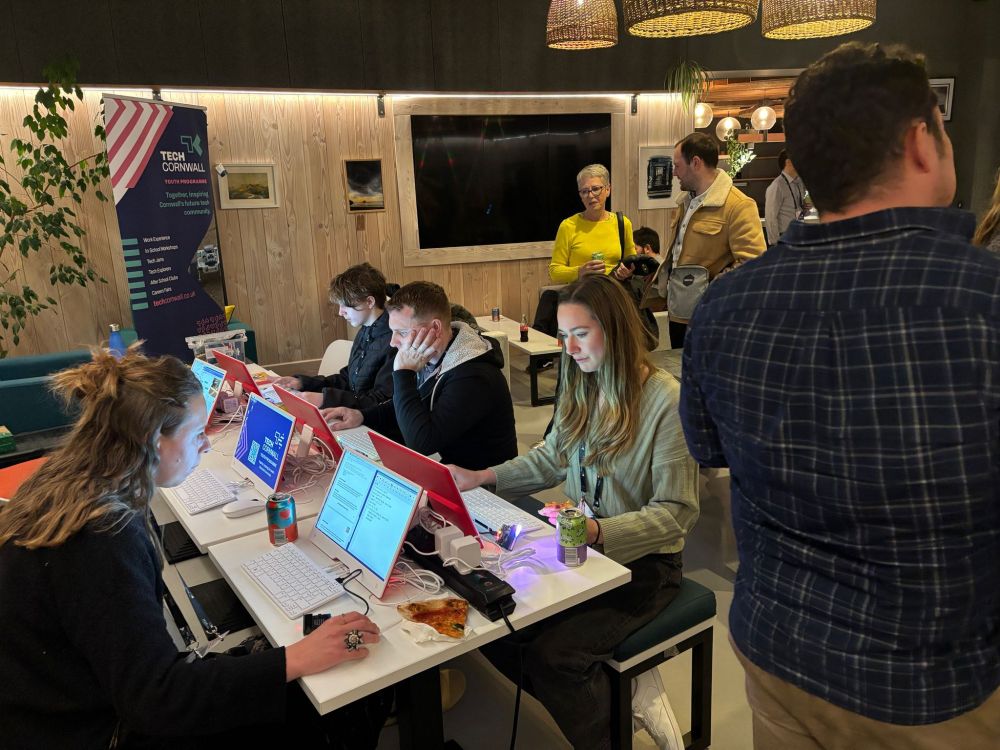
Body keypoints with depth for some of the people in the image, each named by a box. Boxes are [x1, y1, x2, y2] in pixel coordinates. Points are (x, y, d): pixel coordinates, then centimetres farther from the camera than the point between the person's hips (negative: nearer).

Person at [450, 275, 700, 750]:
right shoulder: (580, 388, 3)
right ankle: (611, 695, 7)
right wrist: (483, 477, 2)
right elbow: (551, 459, 14)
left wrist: (595, 531, -30)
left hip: (642, 561, -7)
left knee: (553, 652, -24)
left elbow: (676, 513, -18)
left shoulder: (666, 400, -18)